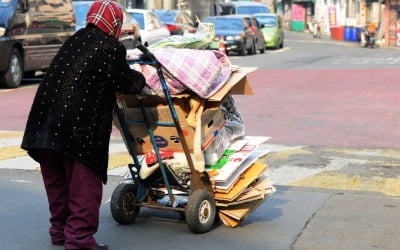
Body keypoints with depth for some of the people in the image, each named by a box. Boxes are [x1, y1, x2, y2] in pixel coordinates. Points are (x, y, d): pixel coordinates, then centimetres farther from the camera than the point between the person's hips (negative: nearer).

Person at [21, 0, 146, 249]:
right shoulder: (112, 48, -6)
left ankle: (60, 229, 33)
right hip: (80, 126, -8)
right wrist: (140, 79, 23)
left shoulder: (75, 40, 15)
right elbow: (127, 83, 1)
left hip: (46, 120, 8)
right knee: (84, 184, 1)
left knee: (57, 181, 18)